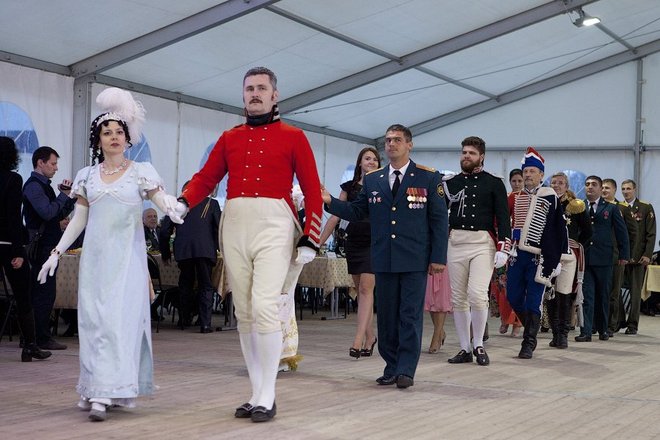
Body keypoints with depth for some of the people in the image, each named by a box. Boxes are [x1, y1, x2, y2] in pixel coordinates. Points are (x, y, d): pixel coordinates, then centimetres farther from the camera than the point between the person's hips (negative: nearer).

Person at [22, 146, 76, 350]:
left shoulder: (44, 185, 18)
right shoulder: (33, 185, -11)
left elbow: (60, 214, 21)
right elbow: (47, 212, -22)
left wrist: (71, 196, 8)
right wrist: (64, 195, -12)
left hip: (49, 245, 10)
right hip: (41, 246, -10)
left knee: (44, 292, 12)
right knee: (45, 291, -8)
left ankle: (41, 336, 18)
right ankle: (42, 338, -4)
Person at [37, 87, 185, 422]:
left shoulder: (141, 172, 3)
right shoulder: (87, 176, 11)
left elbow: (163, 201, -5)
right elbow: (78, 219, 13)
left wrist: (171, 209, -29)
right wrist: (57, 252, 7)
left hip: (127, 256, -3)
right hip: (95, 256, 3)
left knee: (121, 317, -10)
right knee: (94, 318, 2)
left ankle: (105, 393, -14)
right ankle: (94, 389, 10)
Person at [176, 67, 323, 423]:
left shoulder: (293, 137, 5)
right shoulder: (229, 138, 15)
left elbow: (312, 190, 2)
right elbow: (205, 178, 9)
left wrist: (310, 239, -5)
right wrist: (182, 203, -11)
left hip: (274, 226, -4)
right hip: (234, 225, 4)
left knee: (264, 307, -15)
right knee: (244, 313, 5)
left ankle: (267, 397, -7)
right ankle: (257, 393, 13)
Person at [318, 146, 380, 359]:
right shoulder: (349, 187, 10)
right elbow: (336, 216, 11)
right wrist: (319, 241, 7)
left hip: (375, 243, -3)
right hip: (354, 242, 3)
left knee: (366, 288, -12)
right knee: (360, 290, 7)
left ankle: (358, 340, -17)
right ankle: (370, 337, 19)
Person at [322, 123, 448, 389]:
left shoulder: (428, 178, 1)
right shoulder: (372, 180, 12)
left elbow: (439, 219, 0)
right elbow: (356, 212, 12)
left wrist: (438, 257, -6)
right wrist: (330, 201, -5)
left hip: (415, 260, -4)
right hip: (383, 260, 4)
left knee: (410, 316, -3)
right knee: (387, 316, 7)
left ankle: (406, 370, 1)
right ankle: (391, 368, 15)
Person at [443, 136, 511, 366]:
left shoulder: (494, 183, 2)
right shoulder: (451, 182, 11)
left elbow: (503, 217, -2)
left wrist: (503, 248, -11)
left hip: (483, 244, -4)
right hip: (456, 243, 4)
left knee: (477, 294, -15)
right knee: (458, 298, 4)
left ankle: (478, 345, 2)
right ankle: (465, 349, 13)